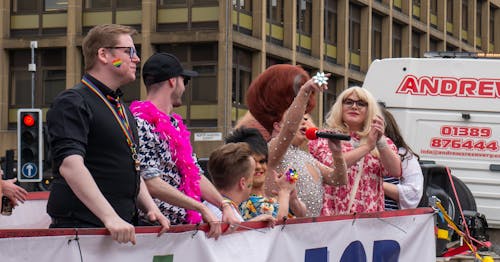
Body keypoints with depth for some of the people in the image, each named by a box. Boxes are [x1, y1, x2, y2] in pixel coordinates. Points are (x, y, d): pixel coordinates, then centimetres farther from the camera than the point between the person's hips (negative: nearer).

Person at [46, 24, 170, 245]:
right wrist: (110, 217, -28)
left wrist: (150, 208, 9)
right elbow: (70, 166, -21)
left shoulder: (122, 109, 21)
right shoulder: (73, 103, -8)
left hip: (124, 228, 8)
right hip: (81, 227, -8)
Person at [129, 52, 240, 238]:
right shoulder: (141, 124, -10)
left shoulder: (175, 124, 20)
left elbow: (195, 175, 22)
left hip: (186, 224, 8)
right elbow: (151, 183, -18)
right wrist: (201, 208, -18)